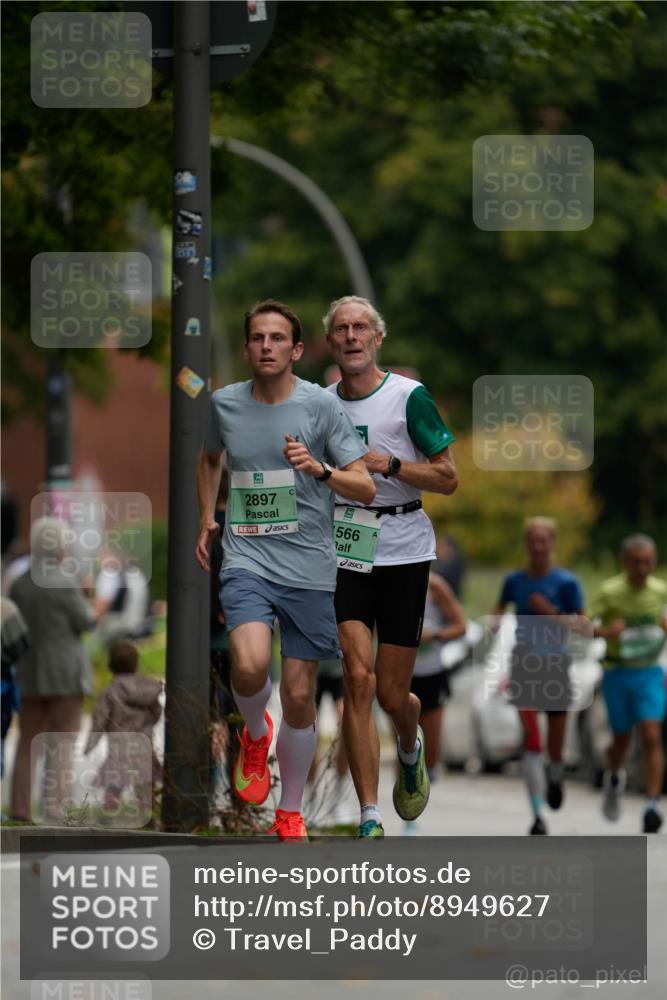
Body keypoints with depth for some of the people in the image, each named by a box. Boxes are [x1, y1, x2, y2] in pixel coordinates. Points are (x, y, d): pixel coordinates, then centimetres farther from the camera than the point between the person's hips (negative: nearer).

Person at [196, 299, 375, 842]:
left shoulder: (321, 405, -4)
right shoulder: (225, 404, 5)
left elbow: (366, 488, -7)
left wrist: (320, 469, -24)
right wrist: (208, 518, 18)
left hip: (309, 568, -1)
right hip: (247, 559, 1)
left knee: (299, 697, 3)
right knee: (250, 665, -27)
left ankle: (291, 814, 22)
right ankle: (256, 734, 7)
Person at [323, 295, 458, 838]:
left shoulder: (409, 396, -5)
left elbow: (448, 477, -4)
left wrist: (388, 463, -16)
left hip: (403, 550, -2)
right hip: (342, 551, 2)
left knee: (392, 693, 3)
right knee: (358, 680, -12)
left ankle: (411, 749, 41)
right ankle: (370, 819, -10)